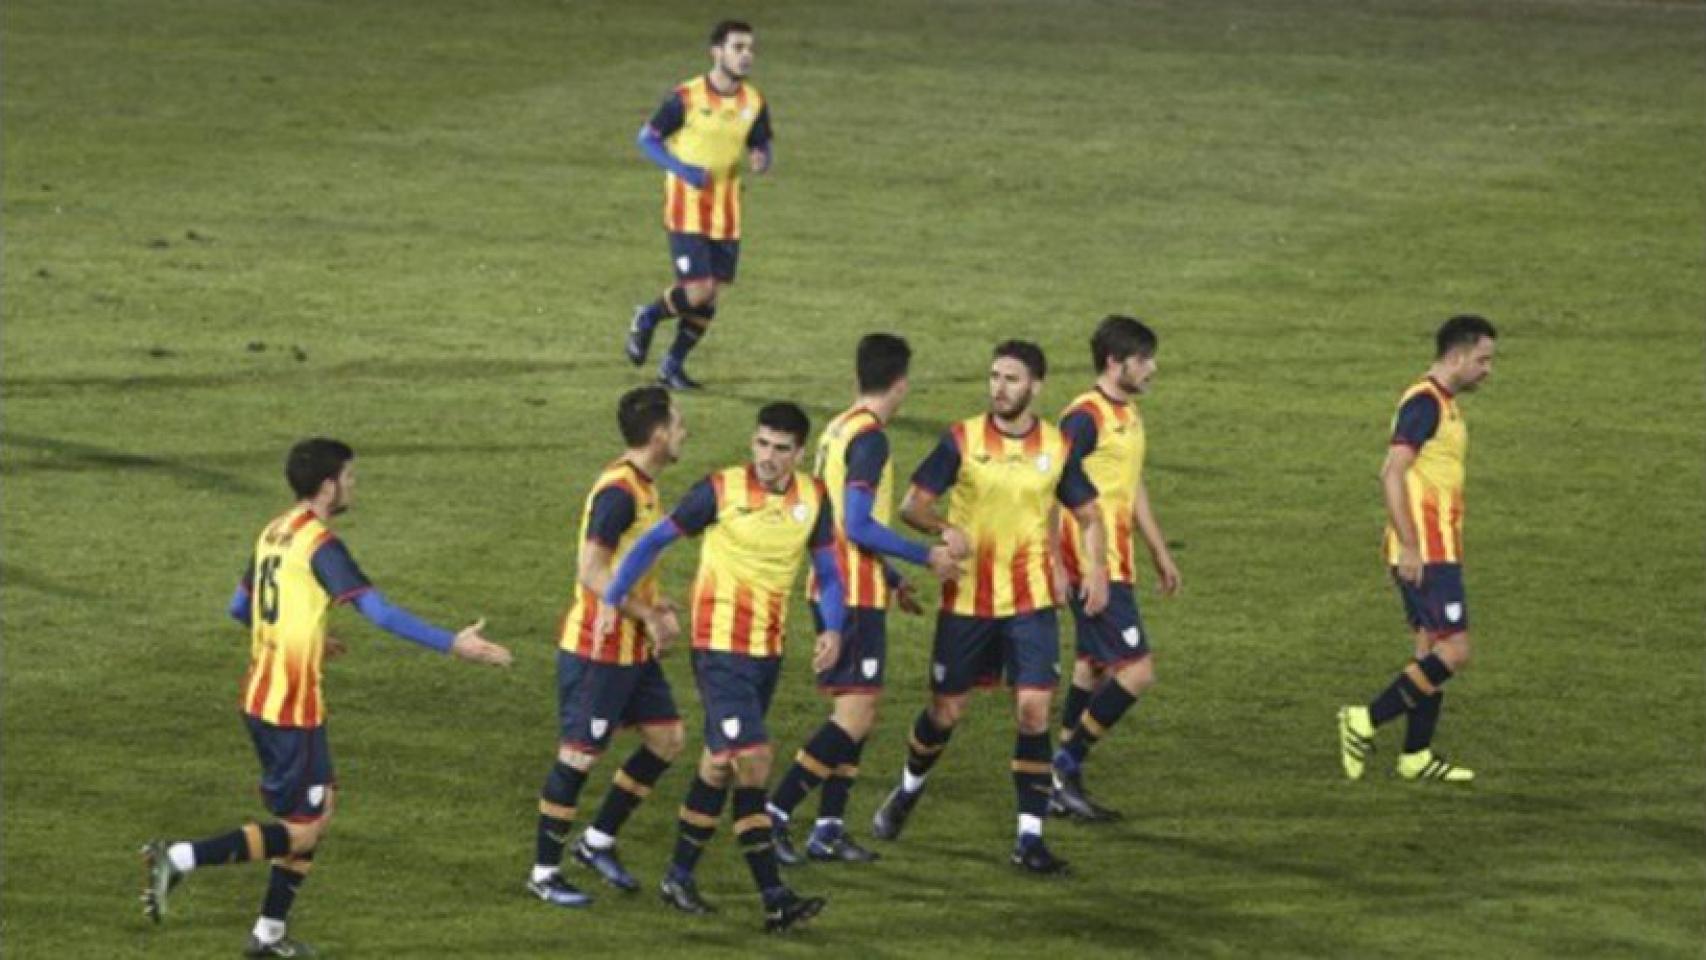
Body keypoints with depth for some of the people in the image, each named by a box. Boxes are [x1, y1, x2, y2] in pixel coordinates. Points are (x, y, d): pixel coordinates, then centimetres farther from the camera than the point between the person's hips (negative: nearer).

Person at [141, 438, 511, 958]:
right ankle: (178, 859, -12)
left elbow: (240, 608, 20)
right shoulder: (322, 546, -17)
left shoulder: (273, 533, 9)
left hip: (260, 696, 9)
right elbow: (381, 613, -24)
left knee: (319, 806, 19)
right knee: (302, 832, -2)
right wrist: (453, 644, -23)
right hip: (294, 706, -9)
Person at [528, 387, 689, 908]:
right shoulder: (619, 491, -21)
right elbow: (593, 572, -25)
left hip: (634, 648, 10)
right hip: (597, 648, -10)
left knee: (666, 737, 9)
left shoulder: (644, 487, 10)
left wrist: (660, 608, 6)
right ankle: (544, 872, 9)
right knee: (578, 755, -2)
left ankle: (598, 842, 21)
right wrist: (648, 616, -21)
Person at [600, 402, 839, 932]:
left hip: (769, 649, 6)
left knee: (721, 761, 14)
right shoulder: (721, 491, -12)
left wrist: (832, 629, -7)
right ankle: (774, 897, -15)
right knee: (752, 759, -14)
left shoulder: (813, 499, 1)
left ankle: (680, 876, 27)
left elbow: (827, 570, 10)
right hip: (720, 644, -6)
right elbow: (656, 540, -4)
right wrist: (612, 599, -9)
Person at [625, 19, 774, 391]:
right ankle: (647, 319, 16)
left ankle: (673, 365, 21)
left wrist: (761, 160, -13)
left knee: (712, 294, 4)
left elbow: (763, 148, 13)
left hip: (726, 215, 5)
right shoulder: (685, 98, -12)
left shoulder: (754, 103, 2)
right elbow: (647, 139, -5)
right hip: (687, 210, -5)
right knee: (698, 289, -14)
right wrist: (682, 170, -19)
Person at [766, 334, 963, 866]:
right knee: (854, 717, -9)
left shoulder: (838, 429, 14)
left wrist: (893, 579, 29)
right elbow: (859, 527, -22)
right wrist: (927, 557, -13)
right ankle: (774, 813, -13)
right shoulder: (869, 438, -16)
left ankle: (828, 829, 13)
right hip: (856, 596, -10)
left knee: (853, 712, 13)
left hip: (836, 588, 10)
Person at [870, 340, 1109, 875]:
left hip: (1030, 601, 1)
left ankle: (1030, 839, -5)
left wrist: (1096, 570, -5)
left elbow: (1089, 515, 13)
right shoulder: (962, 440, -4)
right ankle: (908, 793, 38)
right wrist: (944, 530, -25)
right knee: (945, 710, 8)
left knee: (1033, 710, -10)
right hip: (966, 598, -1)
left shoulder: (1057, 448, 1)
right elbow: (912, 506, -3)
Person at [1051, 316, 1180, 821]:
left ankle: (1064, 783, 18)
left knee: (1093, 667, 13)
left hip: (1114, 564, 10)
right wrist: (1055, 566, -23)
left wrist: (1160, 552, 28)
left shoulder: (1129, 414, 14)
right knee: (1137, 670, -12)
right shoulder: (1085, 416, -16)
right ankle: (1066, 766, -5)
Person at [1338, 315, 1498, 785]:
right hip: (1424, 552, -10)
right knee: (1453, 650, -11)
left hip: (1436, 550, 10)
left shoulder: (1443, 405, 17)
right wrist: (1410, 547, -25)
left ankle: (1416, 755, 16)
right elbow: (1392, 473, -22)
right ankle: (1366, 721, -7)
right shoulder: (1424, 403, -15)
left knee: (1434, 650, 12)